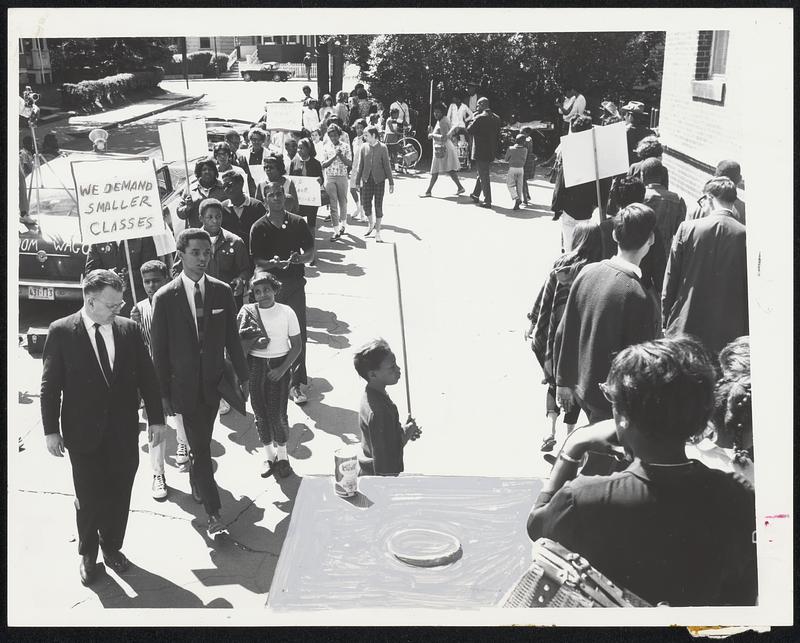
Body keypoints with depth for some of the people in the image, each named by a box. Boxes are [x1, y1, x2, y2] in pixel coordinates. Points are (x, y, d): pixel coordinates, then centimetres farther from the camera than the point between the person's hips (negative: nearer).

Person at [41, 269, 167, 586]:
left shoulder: (129, 329, 0)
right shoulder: (61, 331, -7)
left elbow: (146, 376, 4)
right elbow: (50, 385, -3)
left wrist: (156, 418, 4)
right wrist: (51, 430, -4)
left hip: (124, 431, 2)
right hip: (84, 432, -2)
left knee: (119, 495, 10)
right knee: (89, 498, 6)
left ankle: (112, 546, 32)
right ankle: (88, 553, 29)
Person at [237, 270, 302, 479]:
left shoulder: (286, 312, -5)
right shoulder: (247, 313, -3)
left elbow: (297, 345, -1)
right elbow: (239, 345, 1)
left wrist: (282, 369, -9)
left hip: (278, 366, -2)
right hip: (255, 366, 2)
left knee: (276, 414, -3)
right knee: (260, 413, 8)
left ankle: (282, 455, 19)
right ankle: (268, 455, 27)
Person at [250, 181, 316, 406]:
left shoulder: (298, 223, 4)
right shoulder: (259, 228, 0)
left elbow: (310, 254, 6)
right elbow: (256, 261, -2)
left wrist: (299, 258, -16)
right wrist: (273, 263, -22)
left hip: (294, 284, 1)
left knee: (298, 334, -1)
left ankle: (297, 383, 6)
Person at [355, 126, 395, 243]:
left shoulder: (382, 148, -5)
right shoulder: (364, 147, 3)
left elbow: (387, 165, -2)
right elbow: (360, 165, 8)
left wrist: (391, 183, -2)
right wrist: (357, 181, 7)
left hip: (379, 180, -2)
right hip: (367, 179, 3)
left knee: (378, 205, 1)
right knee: (366, 204, 2)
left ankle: (377, 233, 11)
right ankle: (371, 225, 30)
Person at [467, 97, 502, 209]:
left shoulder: (480, 118, -15)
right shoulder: (496, 118, 8)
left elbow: (469, 130, -11)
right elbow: (498, 135, 14)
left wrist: (472, 122, 4)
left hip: (481, 151, -7)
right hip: (491, 152, 7)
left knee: (484, 176, -3)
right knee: (482, 173, 21)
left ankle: (487, 201, -3)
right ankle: (476, 195, 35)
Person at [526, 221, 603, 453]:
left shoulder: (560, 264, -7)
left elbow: (544, 297, -2)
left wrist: (533, 325, 7)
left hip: (556, 334, 2)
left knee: (555, 380, 18)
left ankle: (550, 429, 3)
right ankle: (569, 435, 21)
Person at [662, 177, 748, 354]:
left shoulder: (687, 228, -6)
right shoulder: (744, 235, -6)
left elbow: (670, 280, -1)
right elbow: (750, 290, -2)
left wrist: (665, 322, 9)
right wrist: (746, 331, 8)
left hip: (685, 328, 0)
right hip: (730, 333, 0)